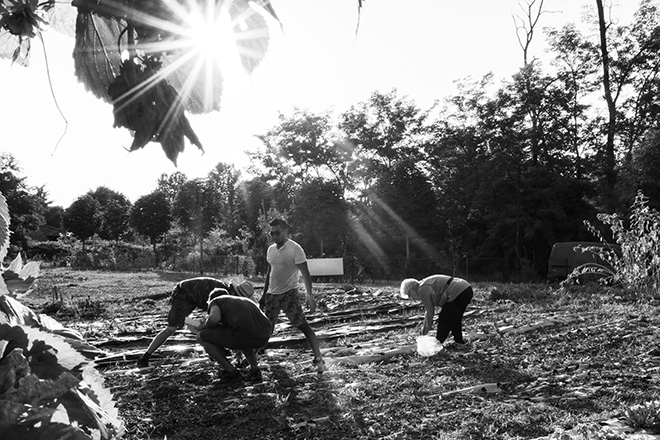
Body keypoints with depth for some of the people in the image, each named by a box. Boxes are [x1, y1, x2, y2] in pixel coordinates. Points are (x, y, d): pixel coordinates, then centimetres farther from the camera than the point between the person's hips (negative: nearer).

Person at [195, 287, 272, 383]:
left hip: (245, 335, -7)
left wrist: (203, 327, 16)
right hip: (265, 336, 7)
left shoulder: (215, 301, 17)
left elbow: (214, 318, -8)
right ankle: (255, 370, 22)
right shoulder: (246, 300, 35)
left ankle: (232, 372, 13)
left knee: (201, 337, 13)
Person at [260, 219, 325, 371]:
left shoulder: (295, 249, -12)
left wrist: (310, 296, -26)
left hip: (289, 293, -6)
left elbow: (305, 274, -17)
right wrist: (264, 295, 19)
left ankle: (318, 359, -10)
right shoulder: (271, 249, 9)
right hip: (272, 294, 6)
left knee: (302, 325, -12)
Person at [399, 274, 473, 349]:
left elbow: (430, 311, -3)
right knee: (455, 319, 25)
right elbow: (429, 310, 28)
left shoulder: (422, 290, -7)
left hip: (458, 294, -10)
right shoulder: (427, 285, 22)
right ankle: (459, 342, 35)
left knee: (444, 319, 4)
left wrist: (428, 326, 13)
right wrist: (425, 326, 32)